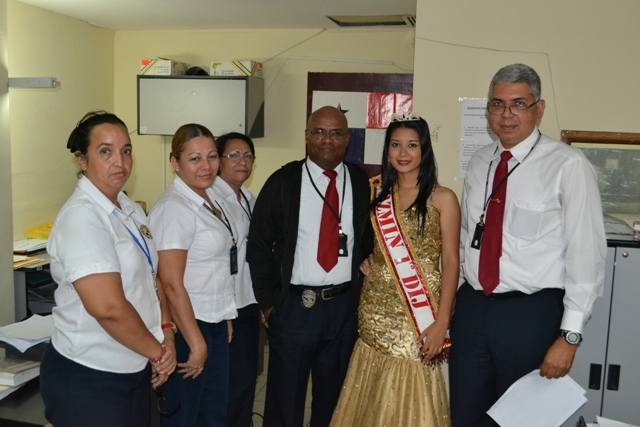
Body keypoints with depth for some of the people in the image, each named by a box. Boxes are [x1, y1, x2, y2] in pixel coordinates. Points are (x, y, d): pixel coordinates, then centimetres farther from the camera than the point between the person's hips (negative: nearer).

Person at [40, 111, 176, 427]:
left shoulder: (131, 210, 7)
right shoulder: (81, 216, -20)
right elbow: (107, 306, -28)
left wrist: (166, 331, -3)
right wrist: (157, 351, -15)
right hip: (89, 380, -8)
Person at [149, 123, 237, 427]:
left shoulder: (211, 198, 7)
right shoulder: (174, 208, -20)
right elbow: (171, 284, -22)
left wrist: (226, 316, 13)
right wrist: (196, 343, -19)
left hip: (215, 323, 8)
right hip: (186, 326, -8)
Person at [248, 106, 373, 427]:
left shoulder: (362, 184, 2)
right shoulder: (283, 182, -3)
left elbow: (369, 242, 9)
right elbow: (258, 246, 0)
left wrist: (361, 294, 3)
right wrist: (267, 304, -3)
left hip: (344, 307, 2)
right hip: (294, 305, -2)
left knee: (332, 397, 17)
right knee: (285, 400, 11)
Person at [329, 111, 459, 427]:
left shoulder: (442, 198, -5)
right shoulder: (377, 193, 8)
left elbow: (450, 262, -7)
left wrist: (441, 322, -14)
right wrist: (361, 260, 1)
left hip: (416, 316, -4)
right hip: (375, 311, 4)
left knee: (410, 398, 5)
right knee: (371, 399, 13)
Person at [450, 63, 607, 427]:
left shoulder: (568, 166, -12)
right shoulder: (480, 162, 7)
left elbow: (587, 254, -13)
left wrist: (570, 336, -14)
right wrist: (453, 299, 11)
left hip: (531, 314, -5)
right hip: (472, 306, 5)